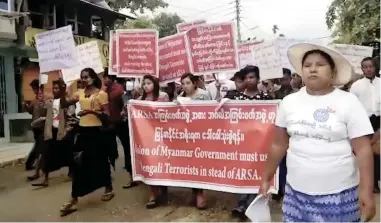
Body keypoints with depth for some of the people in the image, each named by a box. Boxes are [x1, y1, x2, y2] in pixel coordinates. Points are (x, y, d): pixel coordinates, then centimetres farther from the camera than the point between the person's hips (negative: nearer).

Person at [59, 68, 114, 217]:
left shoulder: (101, 94, -6)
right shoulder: (80, 93, 11)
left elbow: (107, 115, -10)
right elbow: (64, 105, 9)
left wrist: (92, 111, -22)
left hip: (96, 131, -5)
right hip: (83, 131, 5)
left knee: (101, 161, 8)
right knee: (78, 163, 3)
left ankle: (109, 189, 32)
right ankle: (74, 200, 8)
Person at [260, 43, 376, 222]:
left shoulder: (349, 102, -6)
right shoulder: (289, 101, 2)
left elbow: (363, 150, -7)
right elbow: (279, 145, 8)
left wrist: (366, 190, -14)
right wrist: (266, 177, 11)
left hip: (338, 193, -2)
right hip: (296, 192, 3)